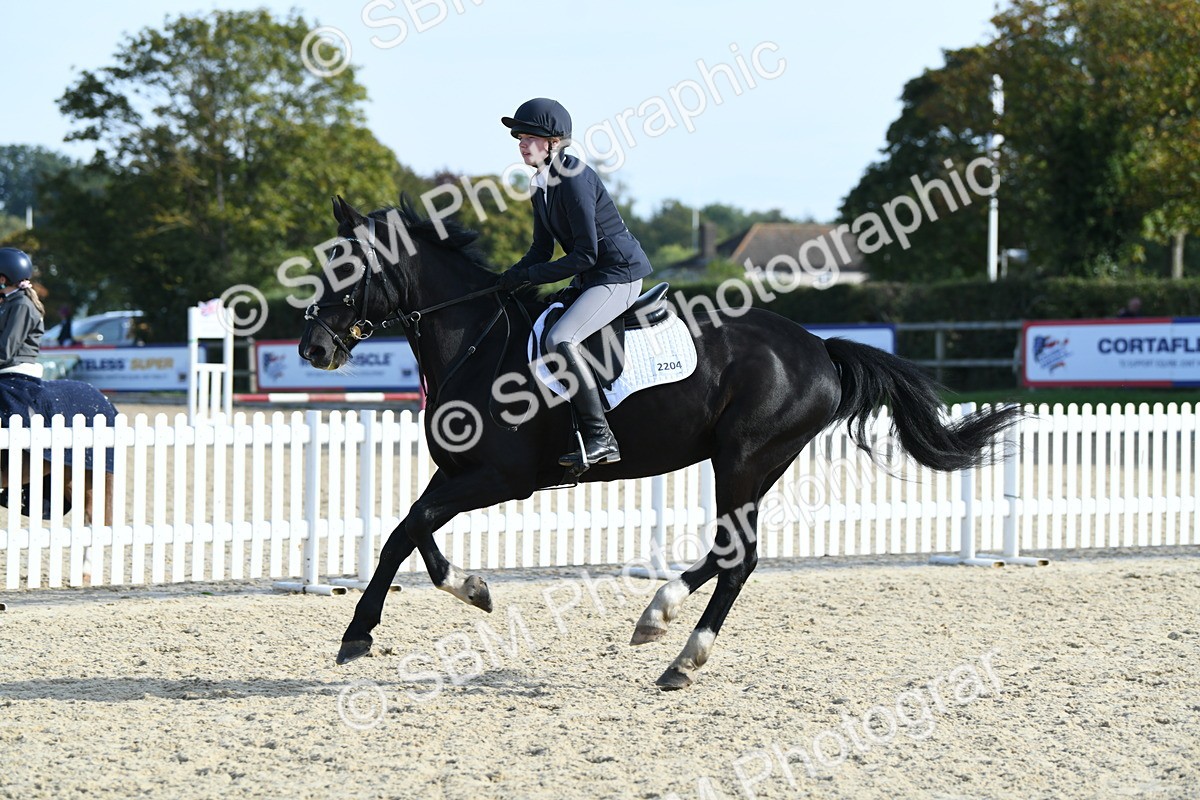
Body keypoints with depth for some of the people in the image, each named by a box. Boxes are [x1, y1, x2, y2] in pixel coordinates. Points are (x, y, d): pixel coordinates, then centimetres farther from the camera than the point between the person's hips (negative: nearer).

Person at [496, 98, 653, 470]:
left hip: (619, 275, -11)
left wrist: (527, 275, -20)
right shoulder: (541, 184, 9)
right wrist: (509, 279, -3)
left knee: (559, 340, -27)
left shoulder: (574, 180, -20)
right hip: (591, 279, 11)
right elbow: (542, 250, 14)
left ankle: (601, 438, -25)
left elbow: (586, 254, -22)